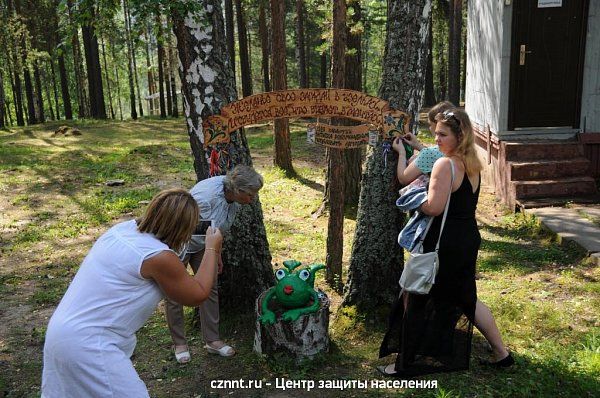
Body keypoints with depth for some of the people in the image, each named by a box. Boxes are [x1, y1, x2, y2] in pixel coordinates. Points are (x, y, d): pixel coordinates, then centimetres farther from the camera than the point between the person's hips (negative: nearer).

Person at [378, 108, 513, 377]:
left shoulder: (445, 165, -20)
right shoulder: (471, 164, 7)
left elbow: (434, 207, -24)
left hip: (444, 244, -9)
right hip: (468, 241, 9)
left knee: (414, 299, 6)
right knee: (467, 299, 25)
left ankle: (405, 365, 16)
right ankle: (501, 354, 34)